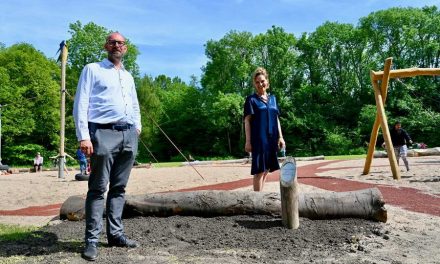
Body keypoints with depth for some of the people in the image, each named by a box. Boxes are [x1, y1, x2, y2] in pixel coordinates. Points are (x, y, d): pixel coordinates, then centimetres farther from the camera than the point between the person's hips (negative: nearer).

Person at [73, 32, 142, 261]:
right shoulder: (92, 70, 6)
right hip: (104, 133, -5)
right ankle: (92, 240, 2)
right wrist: (83, 136, -14)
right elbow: (80, 104, -4)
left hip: (129, 135, 6)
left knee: (119, 187, 7)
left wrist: (137, 126, 16)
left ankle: (115, 234, 14)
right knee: (98, 188, -4)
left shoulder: (128, 76, 23)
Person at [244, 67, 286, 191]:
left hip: (271, 139, 6)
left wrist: (280, 137, 8)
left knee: (266, 169, 11)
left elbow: (276, 118, 15)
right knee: (260, 170, -7)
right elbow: (247, 121, -6)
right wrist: (248, 141, -13)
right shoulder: (251, 99, -2)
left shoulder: (272, 98, 14)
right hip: (258, 139, -6)